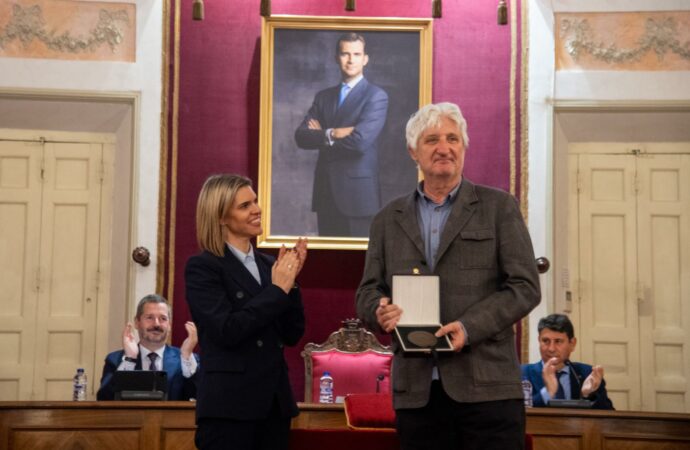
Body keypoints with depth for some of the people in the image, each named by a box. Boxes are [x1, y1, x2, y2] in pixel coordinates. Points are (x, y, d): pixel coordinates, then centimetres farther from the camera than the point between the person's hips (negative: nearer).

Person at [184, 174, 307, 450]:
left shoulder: (268, 265, 11)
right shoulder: (202, 267, -5)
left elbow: (291, 336, 9)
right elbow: (227, 331, -17)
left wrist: (290, 281, -3)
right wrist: (277, 289, -12)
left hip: (275, 403, 6)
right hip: (229, 405, -5)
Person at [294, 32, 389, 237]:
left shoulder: (376, 96, -5)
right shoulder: (323, 96, 13)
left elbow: (360, 141, -18)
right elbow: (301, 136, 1)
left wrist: (322, 135, -4)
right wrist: (332, 134, -16)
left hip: (358, 192, -5)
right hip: (326, 191, 5)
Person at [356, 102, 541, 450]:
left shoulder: (499, 207, 5)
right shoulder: (388, 219, 14)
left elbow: (525, 286, -1)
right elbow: (368, 292, 14)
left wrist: (469, 326, -15)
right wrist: (381, 311, -10)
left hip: (486, 385, -2)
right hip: (416, 390, 3)